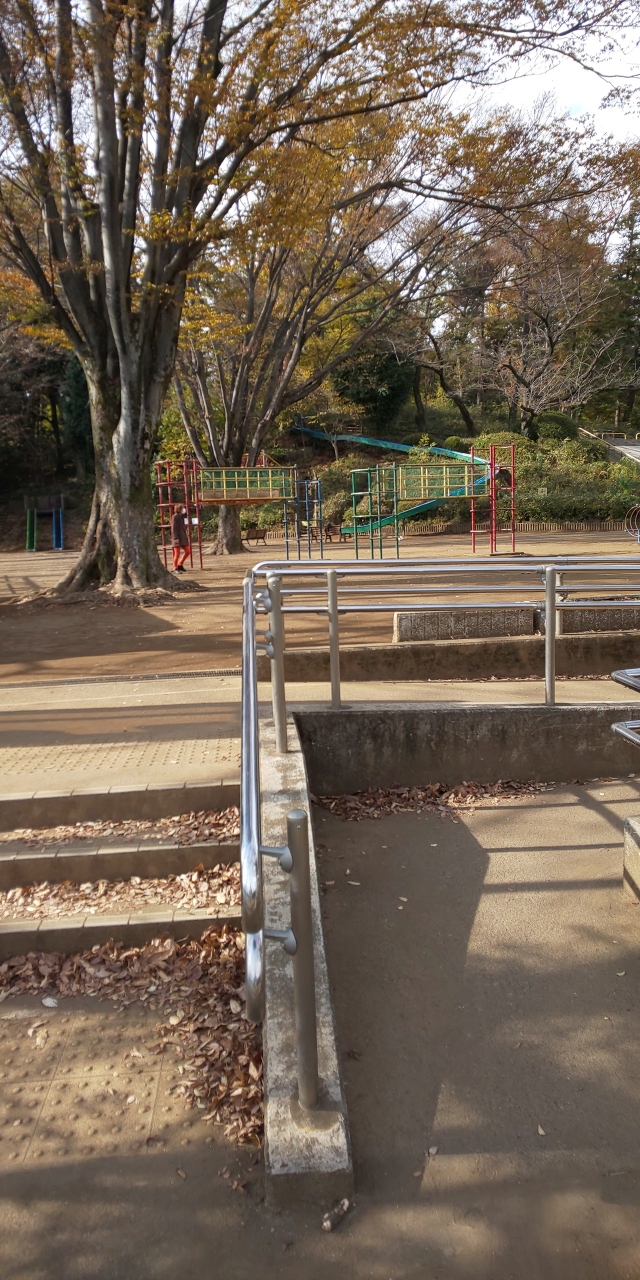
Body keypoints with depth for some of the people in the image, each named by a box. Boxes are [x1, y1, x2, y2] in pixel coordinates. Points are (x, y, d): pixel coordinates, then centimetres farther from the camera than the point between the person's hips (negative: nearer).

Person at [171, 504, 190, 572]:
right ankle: (176, 568, 7)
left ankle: (180, 564, 22)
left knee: (187, 551, 9)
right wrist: (175, 538, -23)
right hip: (177, 538, -9)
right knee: (177, 554, -3)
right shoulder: (175, 517, -12)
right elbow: (173, 528, -17)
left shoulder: (182, 516, 12)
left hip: (183, 537, 9)